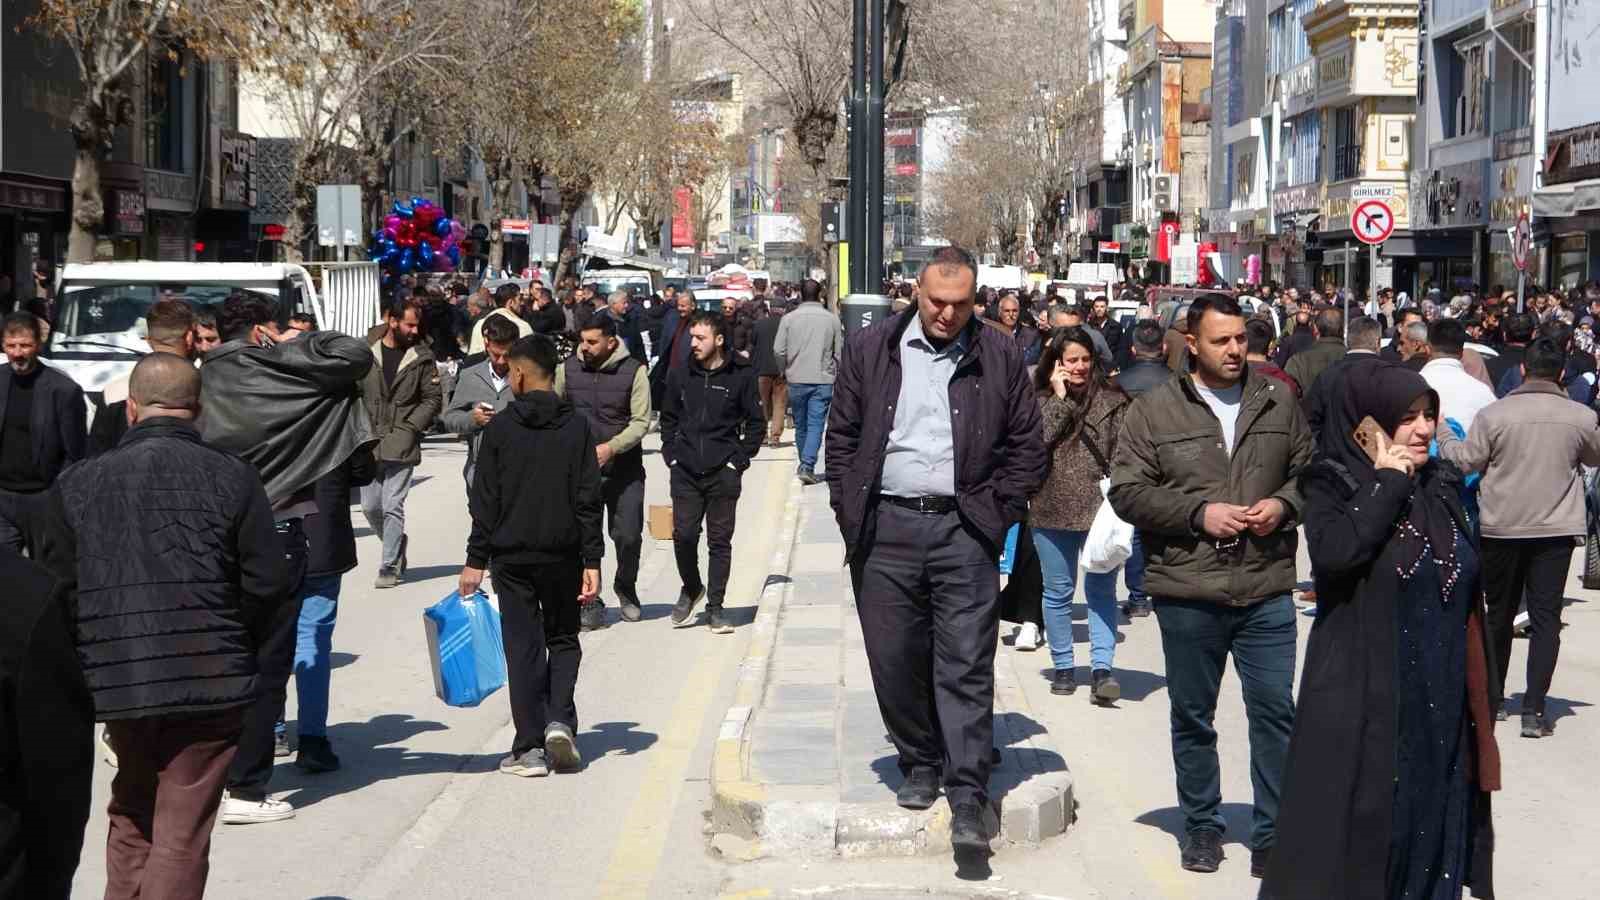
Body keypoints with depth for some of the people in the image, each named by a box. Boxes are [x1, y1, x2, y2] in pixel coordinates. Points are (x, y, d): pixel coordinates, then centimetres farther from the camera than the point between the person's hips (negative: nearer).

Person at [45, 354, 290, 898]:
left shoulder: (77, 484, 1)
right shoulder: (232, 478, -5)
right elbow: (270, 582, -7)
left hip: (117, 684, 3)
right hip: (211, 683, -3)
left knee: (131, 818, 24)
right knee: (183, 834, 3)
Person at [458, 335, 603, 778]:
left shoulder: (500, 428, -4)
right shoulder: (576, 426, -2)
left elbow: (485, 500, -4)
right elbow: (588, 500, -4)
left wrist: (476, 560, 2)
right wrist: (592, 561, -1)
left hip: (512, 555, -1)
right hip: (563, 555, 1)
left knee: (523, 648, 4)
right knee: (564, 640, 17)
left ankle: (529, 748, 3)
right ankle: (560, 721, -4)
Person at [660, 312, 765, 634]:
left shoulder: (741, 376, -3)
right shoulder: (681, 376, 6)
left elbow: (756, 424, 3)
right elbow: (668, 419, 17)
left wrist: (739, 460, -4)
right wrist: (671, 454, 7)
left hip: (723, 474, -2)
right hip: (685, 473, 2)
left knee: (720, 541, 2)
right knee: (683, 535, -3)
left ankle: (715, 607, 10)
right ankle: (691, 589, 22)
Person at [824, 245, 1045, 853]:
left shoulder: (999, 357, 4)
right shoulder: (870, 350, 6)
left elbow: (1025, 445, 8)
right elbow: (841, 436, 9)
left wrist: (998, 512, -1)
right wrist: (850, 513, 2)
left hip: (963, 529, -1)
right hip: (886, 528, 2)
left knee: (965, 666, -5)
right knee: (895, 659, 7)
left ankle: (967, 795, -3)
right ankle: (920, 766, 26)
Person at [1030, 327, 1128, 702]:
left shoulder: (1112, 400, 2)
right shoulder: (1040, 400, 4)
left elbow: (1122, 453, 0)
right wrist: (1060, 399, -12)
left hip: (1099, 511, -1)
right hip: (1052, 511, 1)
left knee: (1101, 591, -2)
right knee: (1058, 592, 10)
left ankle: (1101, 668, -5)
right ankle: (1063, 666, 20)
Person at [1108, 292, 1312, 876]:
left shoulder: (1278, 402, 6)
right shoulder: (1154, 411, -1)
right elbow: (1126, 491, -4)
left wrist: (1283, 504, -7)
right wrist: (1198, 513, -13)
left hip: (1267, 590, 1)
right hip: (1188, 592, -1)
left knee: (1275, 712, 0)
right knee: (1192, 718, 11)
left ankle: (1272, 835, 11)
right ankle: (1202, 827, 26)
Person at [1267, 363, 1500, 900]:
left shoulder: (1442, 484, 8)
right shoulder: (1331, 485, -7)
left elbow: (1469, 595, 14)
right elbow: (1334, 552, -28)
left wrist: (1477, 704, 13)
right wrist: (1387, 484, -18)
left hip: (1441, 698, 5)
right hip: (1364, 698, -5)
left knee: (1431, 812, 11)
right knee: (1359, 821, 1)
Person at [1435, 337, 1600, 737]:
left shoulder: (1494, 414, -10)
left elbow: (1466, 460, -4)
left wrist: (1443, 433, 12)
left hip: (1502, 527, 0)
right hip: (1556, 528, 0)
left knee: (1499, 614, 16)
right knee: (1545, 617, 2)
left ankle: (1492, 697, 28)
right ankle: (1534, 709, -6)